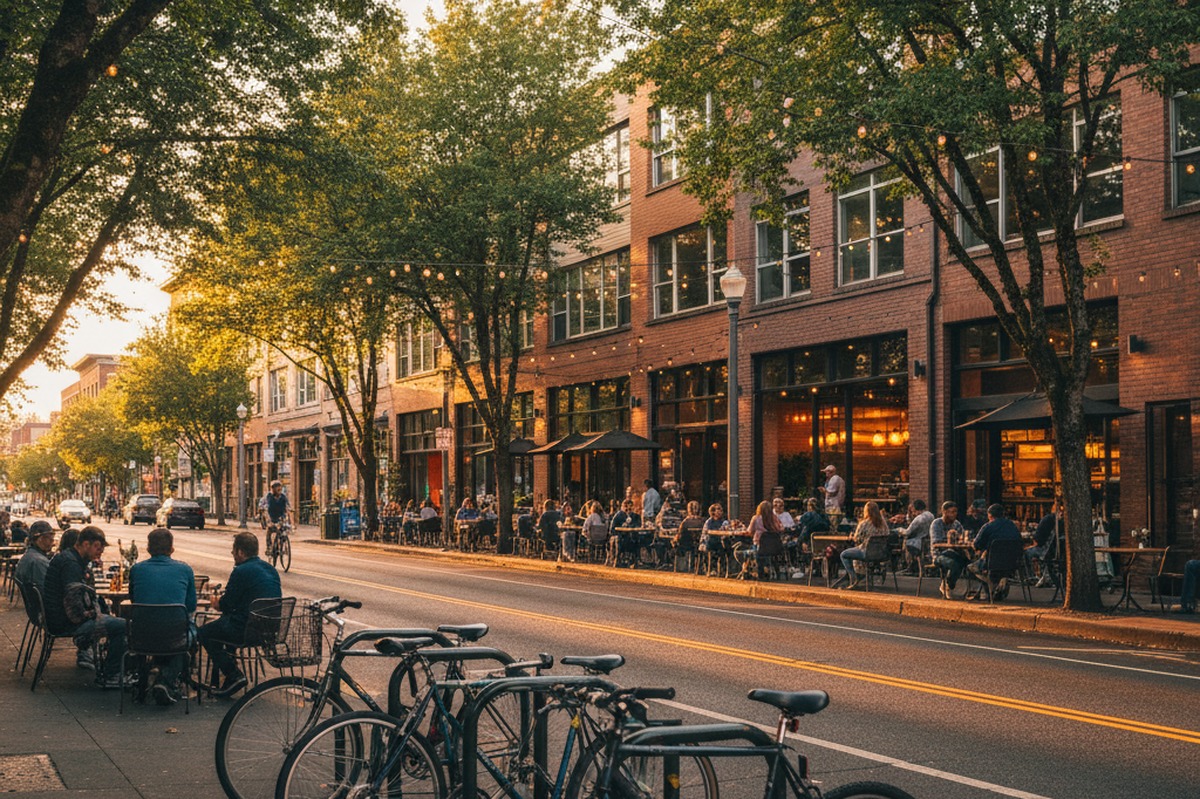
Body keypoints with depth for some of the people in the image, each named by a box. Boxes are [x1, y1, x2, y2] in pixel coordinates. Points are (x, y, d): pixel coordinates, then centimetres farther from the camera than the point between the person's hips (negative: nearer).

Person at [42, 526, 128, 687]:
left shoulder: (66, 557, 14)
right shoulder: (70, 563, -20)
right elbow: (72, 601, -26)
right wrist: (91, 613, -11)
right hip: (65, 624, -11)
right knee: (122, 626, -18)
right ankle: (108, 676, -9)